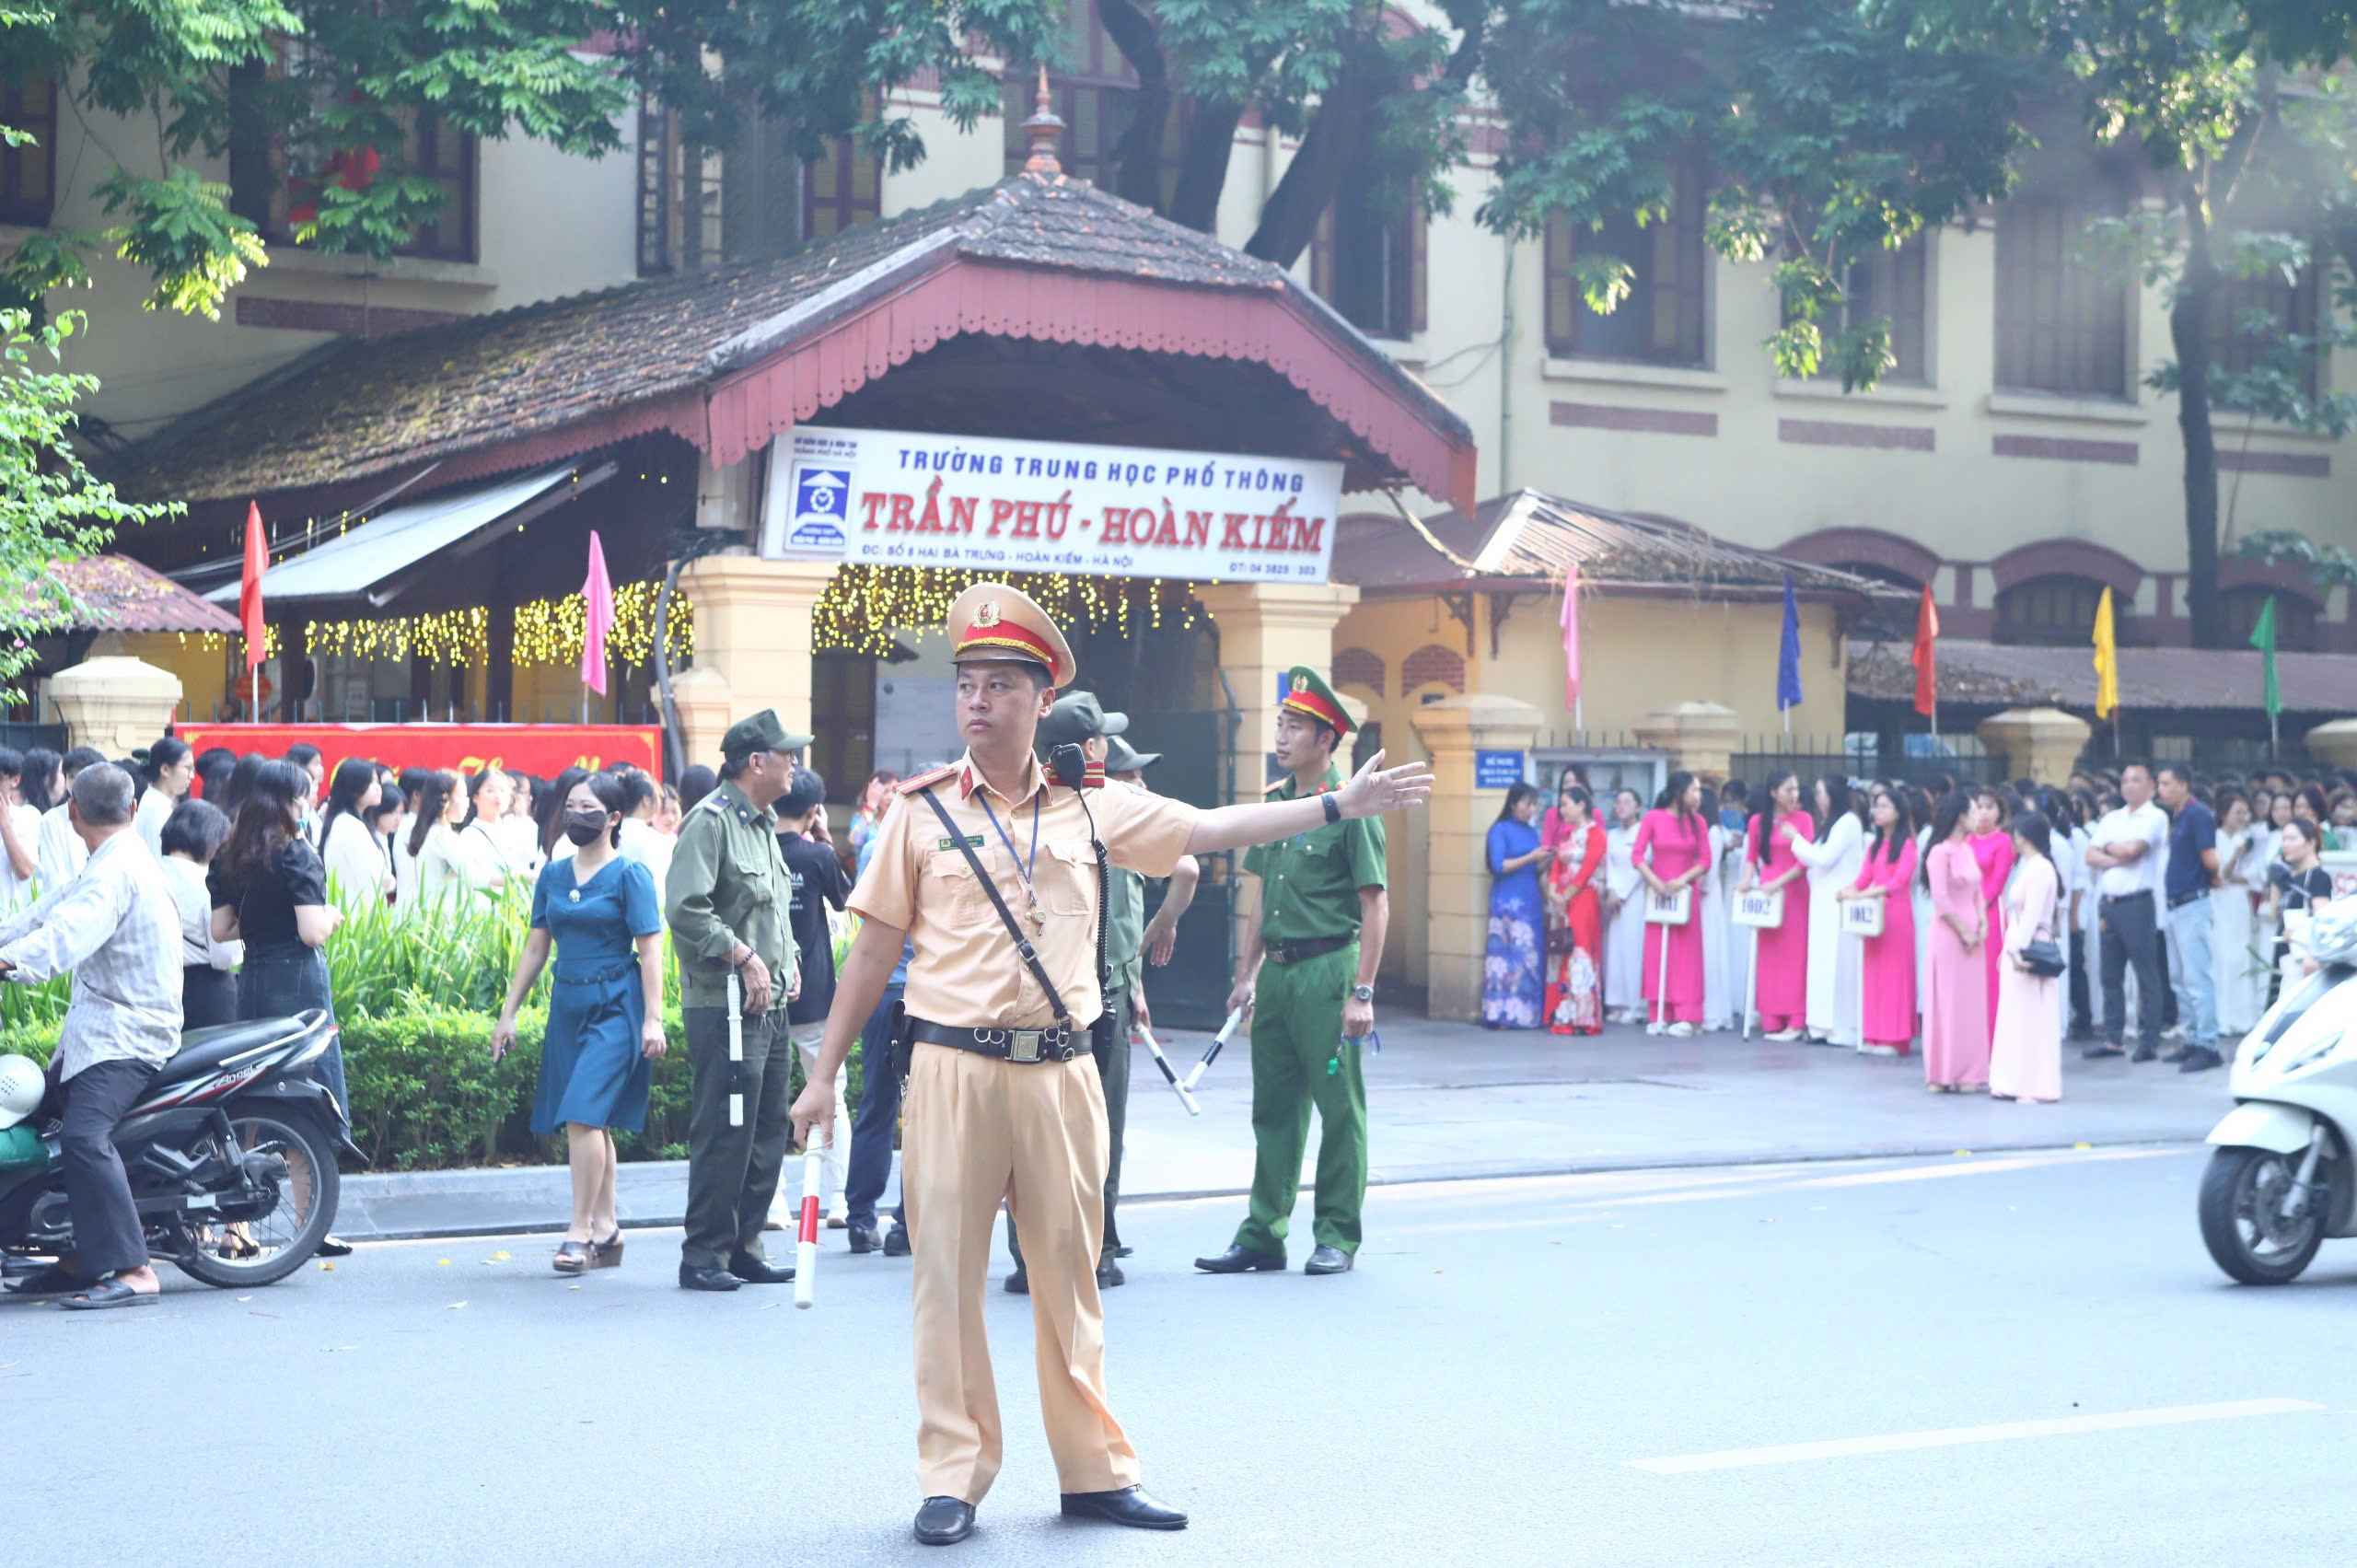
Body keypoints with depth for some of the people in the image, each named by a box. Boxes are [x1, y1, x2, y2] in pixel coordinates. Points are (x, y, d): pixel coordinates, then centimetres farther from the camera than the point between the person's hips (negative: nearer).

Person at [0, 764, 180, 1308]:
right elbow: (49, 910, 21)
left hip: (126, 1034, -11)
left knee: (83, 1135, -28)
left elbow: (73, 932, -35)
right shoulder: (108, 864, 17)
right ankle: (80, 1259, 24)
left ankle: (133, 1271, -33)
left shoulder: (117, 870, -18)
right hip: (99, 1027, 11)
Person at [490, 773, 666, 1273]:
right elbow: (536, 948, 15)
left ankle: (580, 1232, -11)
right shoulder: (552, 875, 11)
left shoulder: (629, 875, -5)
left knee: (583, 1115, -15)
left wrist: (653, 1019, -14)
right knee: (593, 1122, 9)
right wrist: (508, 1012, 13)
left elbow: (650, 950, -8)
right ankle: (606, 1230, 16)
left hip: (615, 1006, -6)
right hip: (567, 1004, 6)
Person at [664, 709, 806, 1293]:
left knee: (768, 1133, 11)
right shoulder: (711, 820, -11)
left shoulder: (764, 824, 19)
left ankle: (743, 1247, 19)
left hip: (770, 1004, 9)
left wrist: (788, 959, 14)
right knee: (724, 1133, -7)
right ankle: (704, 1255, 0)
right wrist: (743, 956, -18)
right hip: (725, 1005, -9)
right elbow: (685, 908, -20)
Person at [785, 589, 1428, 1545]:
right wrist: (825, 1076, 4)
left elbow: (1207, 829, 10)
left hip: (1061, 1071, 2)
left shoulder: (1087, 810, 9)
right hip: (955, 1067, -2)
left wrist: (1339, 804, 4)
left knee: (1069, 1271, 9)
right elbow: (874, 949, 5)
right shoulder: (922, 812, 3)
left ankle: (1093, 1471, 18)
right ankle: (953, 1479, 9)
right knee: (948, 1271, 0)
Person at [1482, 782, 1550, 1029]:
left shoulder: (1531, 832, 16)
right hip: (1508, 903, -7)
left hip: (1531, 902, 7)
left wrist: (1546, 860, 0)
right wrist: (1530, 857, -13)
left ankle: (1526, 1014, 4)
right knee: (1509, 955, -10)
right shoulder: (1500, 830, -2)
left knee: (1531, 957, 2)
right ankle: (1502, 1015, -10)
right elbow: (1499, 866, -11)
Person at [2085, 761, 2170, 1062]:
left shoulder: (2155, 817, -2)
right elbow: (2090, 855, 8)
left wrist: (2108, 848, 3)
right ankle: (2113, 1038, 14)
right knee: (2111, 975, 8)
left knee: (2146, 973, -3)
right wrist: (2116, 859, -9)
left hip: (2137, 903, -7)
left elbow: (2132, 848, -15)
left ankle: (2149, 1040, 0)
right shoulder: (2111, 819, 17)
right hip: (2108, 902, 7)